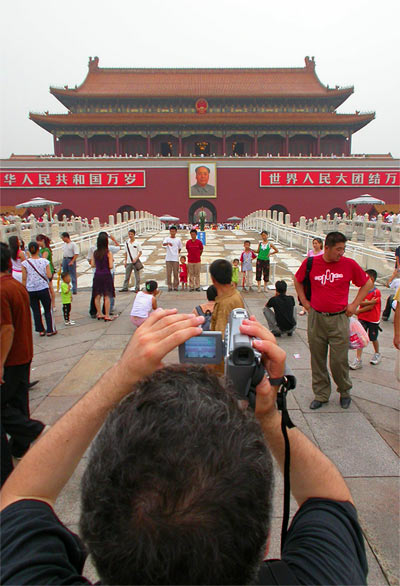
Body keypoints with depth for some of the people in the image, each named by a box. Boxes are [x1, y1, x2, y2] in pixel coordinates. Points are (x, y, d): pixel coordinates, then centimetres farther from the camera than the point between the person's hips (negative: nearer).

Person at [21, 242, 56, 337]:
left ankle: (40, 330, 17)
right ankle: (50, 330, 14)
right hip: (43, 289, -1)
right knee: (48, 310, 11)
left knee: (36, 311, 12)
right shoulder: (45, 261, -7)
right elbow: (49, 276, -8)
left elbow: (24, 279, -3)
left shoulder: (25, 263, -6)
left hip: (30, 290, 1)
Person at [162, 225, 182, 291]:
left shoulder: (178, 239, 8)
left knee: (176, 273, 2)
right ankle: (169, 286, 8)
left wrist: (177, 254, 9)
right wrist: (168, 243, -39)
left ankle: (175, 286, 12)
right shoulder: (167, 239, 2)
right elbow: (163, 244, -20)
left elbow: (180, 248, 20)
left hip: (176, 259, 1)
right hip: (168, 259, -1)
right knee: (169, 273, 0)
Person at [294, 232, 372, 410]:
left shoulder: (349, 264, -5)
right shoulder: (310, 263, -3)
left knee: (339, 360, 2)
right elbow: (297, 280, 16)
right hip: (316, 318, 1)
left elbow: (367, 283, 10)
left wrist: (354, 305, 4)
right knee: (318, 360, 10)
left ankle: (345, 392, 29)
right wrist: (304, 301, 8)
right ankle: (321, 395, 26)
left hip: (339, 319, -1)